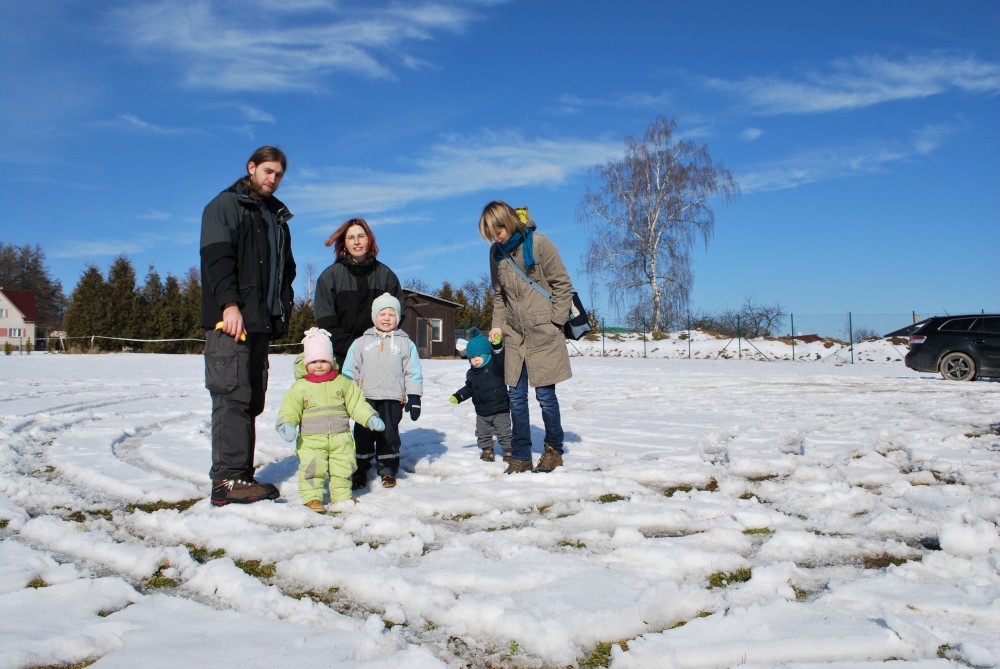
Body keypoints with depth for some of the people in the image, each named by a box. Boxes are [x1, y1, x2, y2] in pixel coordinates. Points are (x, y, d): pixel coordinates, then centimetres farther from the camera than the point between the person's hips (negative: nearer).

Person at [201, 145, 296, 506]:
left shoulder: (277, 216, 25)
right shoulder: (225, 205, 1)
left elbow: (286, 269, 26)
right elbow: (216, 256, -13)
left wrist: (282, 311, 13)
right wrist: (229, 303, -24)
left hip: (261, 322, 8)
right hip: (230, 320, -8)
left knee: (251, 399, 6)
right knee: (233, 396, -12)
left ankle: (241, 476, 11)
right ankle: (227, 480, -11)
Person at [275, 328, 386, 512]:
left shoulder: (342, 383, 7)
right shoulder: (300, 387, 1)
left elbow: (357, 403, 9)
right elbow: (290, 409, -1)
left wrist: (370, 418, 0)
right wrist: (286, 424, -19)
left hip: (340, 439, 2)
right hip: (311, 440, -2)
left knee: (343, 468, 8)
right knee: (312, 468, -9)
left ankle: (342, 496, 25)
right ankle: (312, 498, 5)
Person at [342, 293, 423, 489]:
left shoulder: (405, 343, 6)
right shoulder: (361, 342, 8)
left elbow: (413, 373, 6)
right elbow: (349, 371, 10)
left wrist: (414, 397, 1)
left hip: (393, 399, -1)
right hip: (366, 398, 1)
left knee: (389, 435, 5)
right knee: (363, 435, 3)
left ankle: (387, 470, 19)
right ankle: (360, 470, 16)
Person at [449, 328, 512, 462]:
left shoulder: (494, 366, -10)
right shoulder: (471, 373, 8)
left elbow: (500, 361, -31)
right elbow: (469, 388, 20)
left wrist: (497, 346, -44)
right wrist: (458, 396, 14)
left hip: (500, 410, -6)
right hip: (482, 412, 6)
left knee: (504, 433, 1)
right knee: (483, 434, 14)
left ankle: (508, 451, 13)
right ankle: (487, 451, 28)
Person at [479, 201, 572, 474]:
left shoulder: (539, 243, -9)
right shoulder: (496, 252, 6)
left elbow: (562, 286, -5)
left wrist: (554, 323, -9)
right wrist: (498, 325, 4)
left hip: (543, 334, -5)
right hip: (515, 335, 5)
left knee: (545, 395, 1)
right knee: (516, 397, 5)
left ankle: (554, 450, 20)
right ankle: (521, 456, 15)